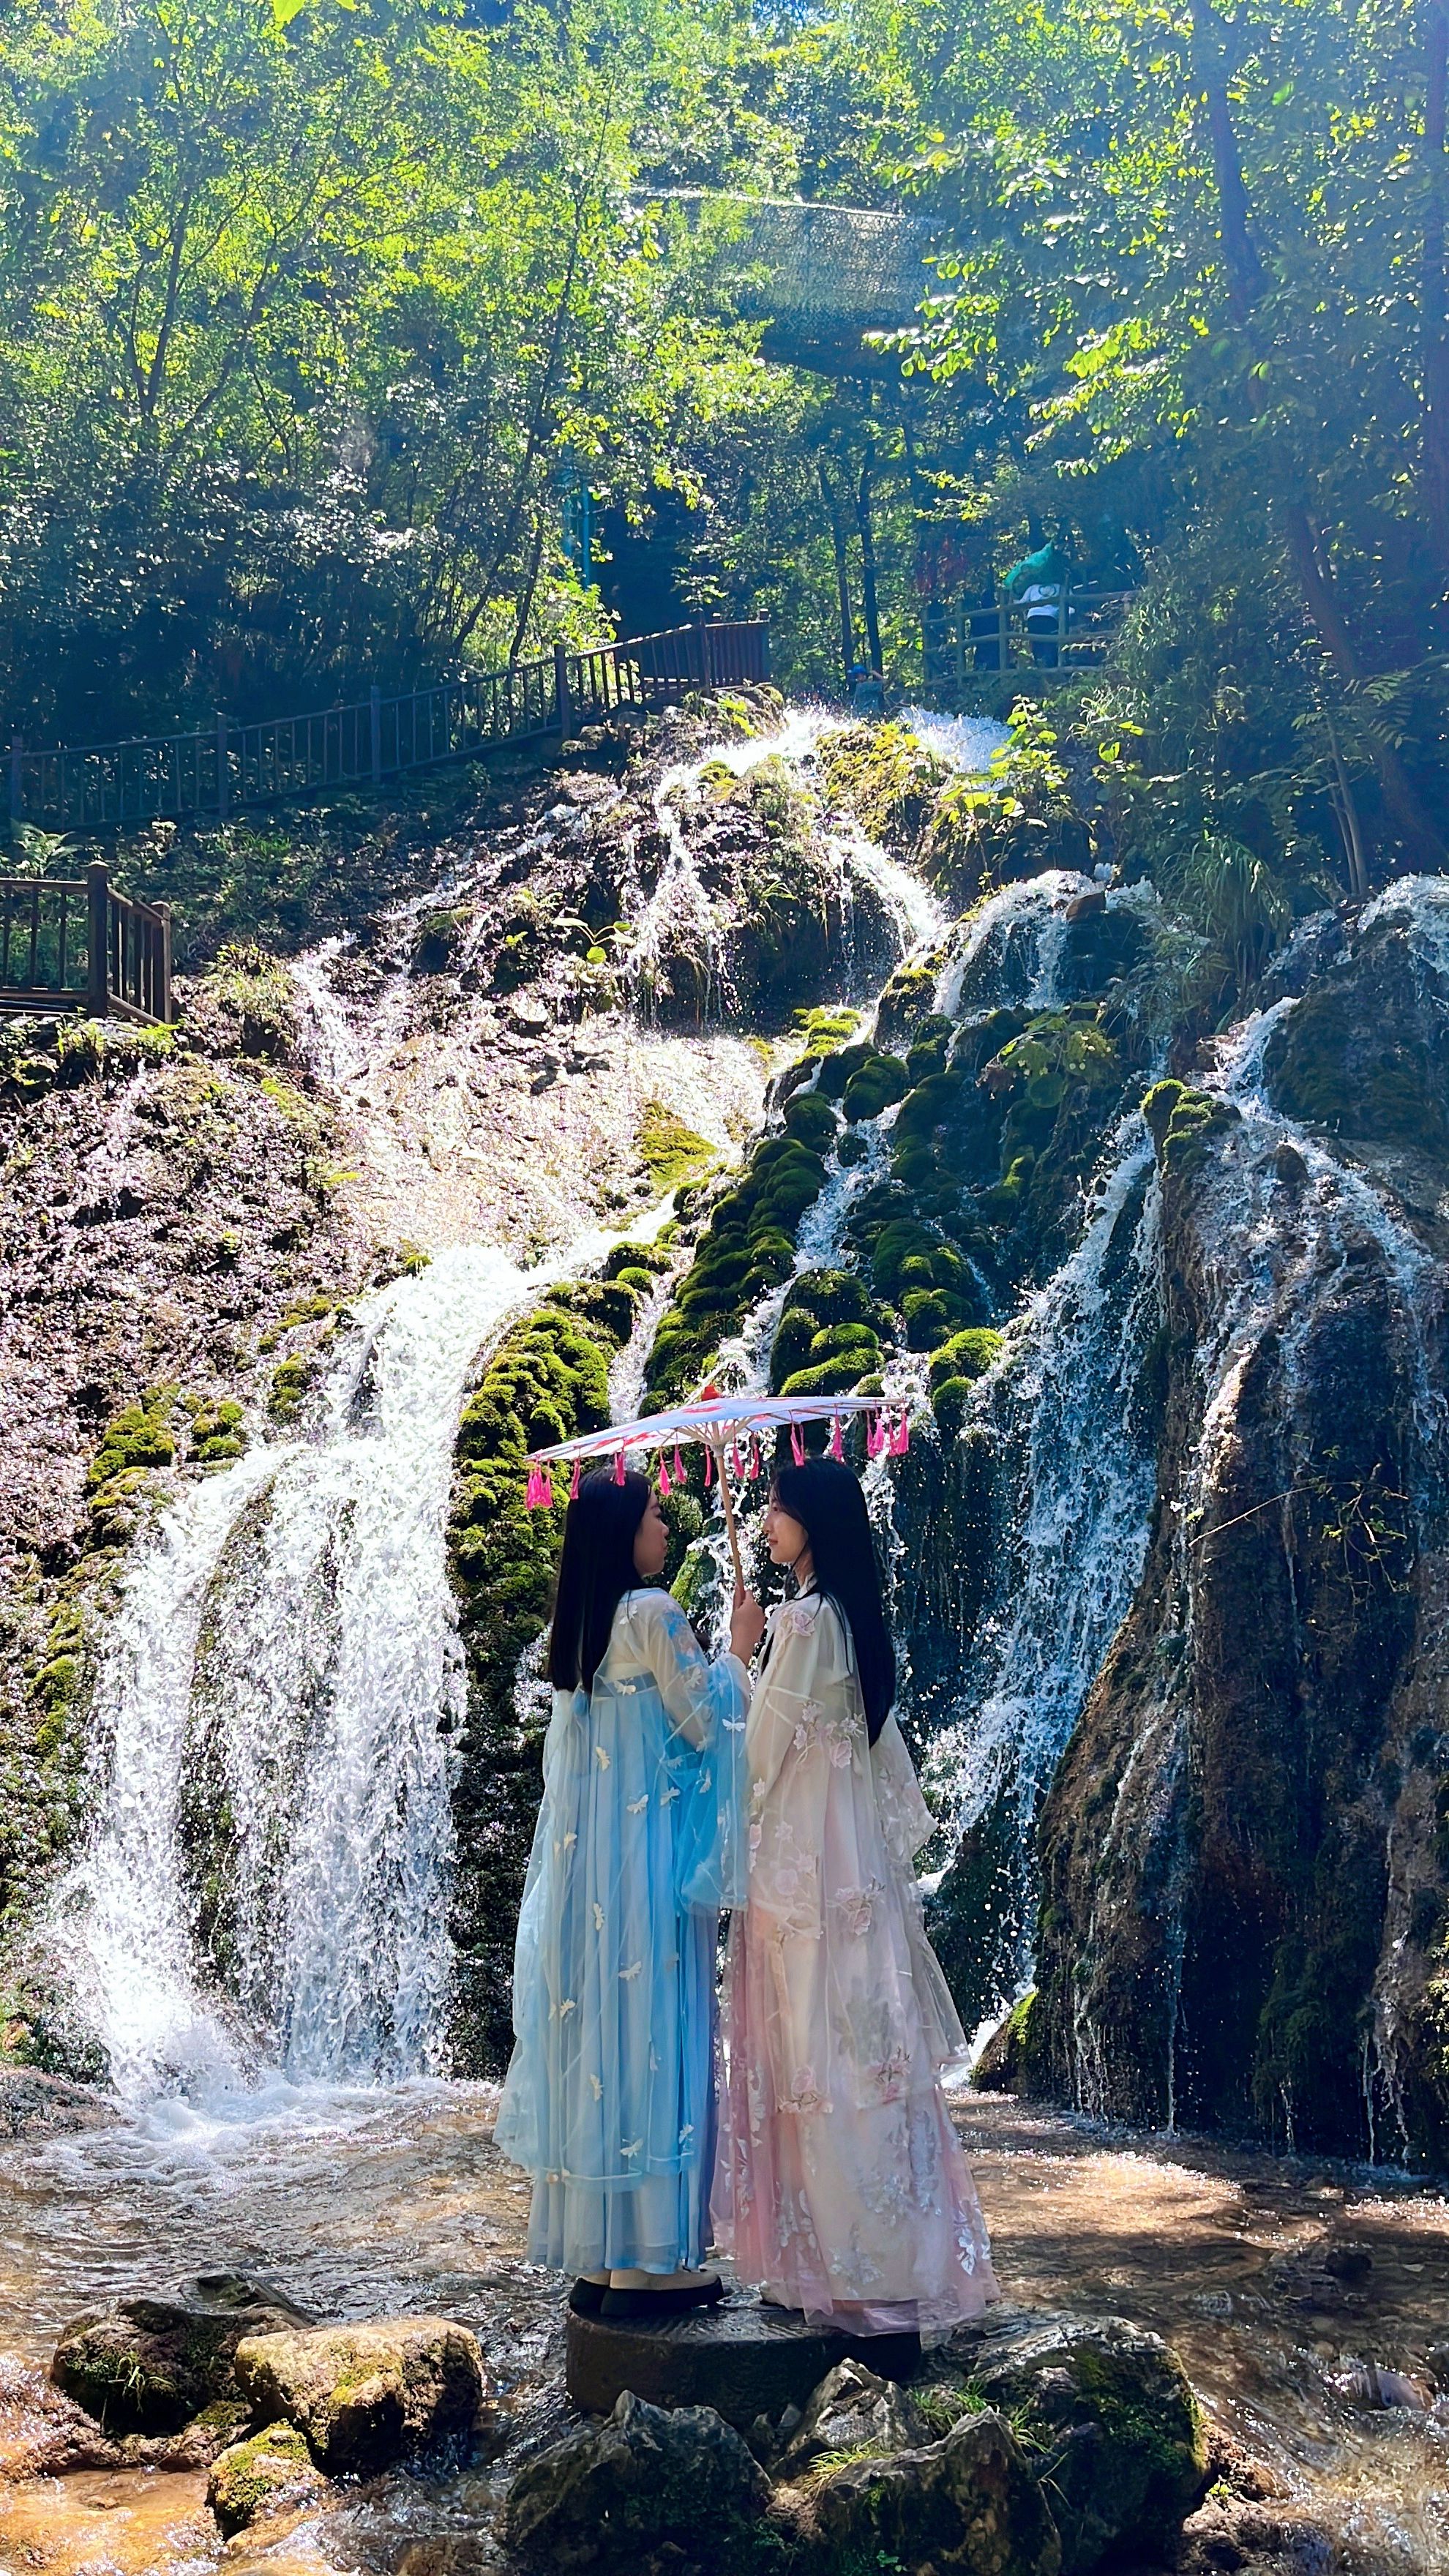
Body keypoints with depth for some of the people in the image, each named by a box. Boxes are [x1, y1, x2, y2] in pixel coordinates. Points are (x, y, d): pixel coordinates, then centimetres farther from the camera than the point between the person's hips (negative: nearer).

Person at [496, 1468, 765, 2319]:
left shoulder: (581, 1625, 11)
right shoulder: (654, 1612, -14)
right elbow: (705, 1722, -8)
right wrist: (739, 1649, 4)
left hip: (587, 1855, 8)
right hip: (650, 1850, -8)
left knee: (596, 2032, 10)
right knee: (654, 2035, -2)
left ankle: (596, 2253, 16)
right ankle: (653, 2257, 3)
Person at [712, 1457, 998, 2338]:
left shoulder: (804, 1617, -16)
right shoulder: (857, 1618, 11)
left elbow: (763, 1745, -14)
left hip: (806, 1862, -9)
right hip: (855, 1857, 9)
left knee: (821, 2061, -2)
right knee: (865, 2050, 13)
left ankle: (855, 2270, 5)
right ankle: (897, 2262, 20)